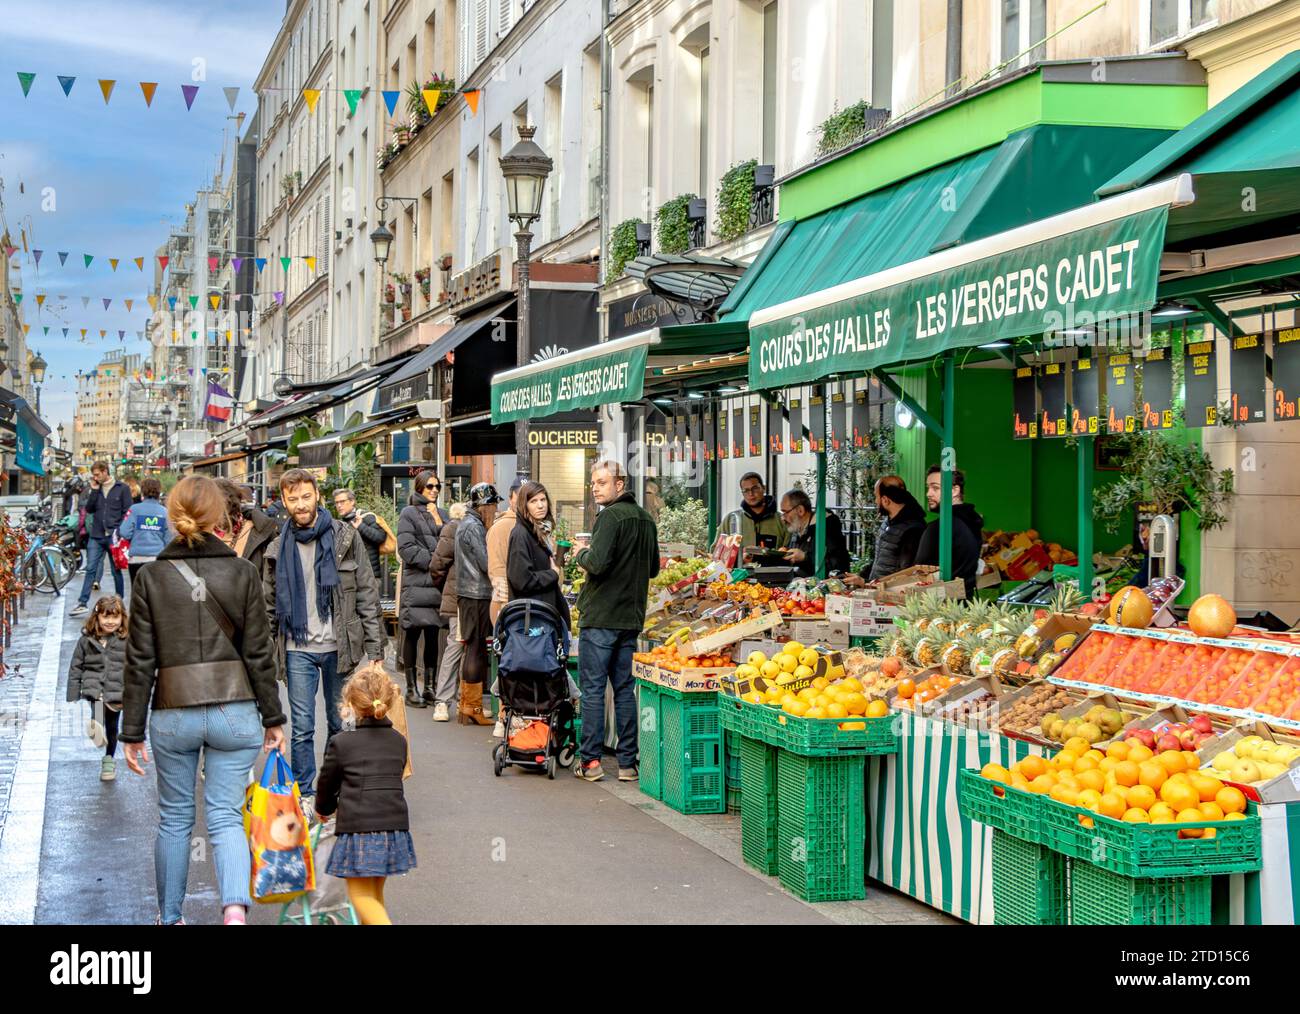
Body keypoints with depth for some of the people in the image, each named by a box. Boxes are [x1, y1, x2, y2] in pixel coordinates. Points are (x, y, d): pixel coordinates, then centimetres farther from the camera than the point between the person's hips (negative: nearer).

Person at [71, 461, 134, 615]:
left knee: (116, 570, 6)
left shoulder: (122, 488, -2)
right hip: (97, 536, 4)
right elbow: (89, 509, 5)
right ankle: (82, 603, -1)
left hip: (114, 537, -4)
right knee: (90, 569, 0)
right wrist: (94, 490, -3)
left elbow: (127, 512, -4)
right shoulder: (96, 488, 12)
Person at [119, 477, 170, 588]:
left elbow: (125, 533, -7)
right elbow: (169, 539, 4)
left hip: (137, 558, -1)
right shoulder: (165, 512, 2)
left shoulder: (135, 509, -3)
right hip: (158, 558, 1)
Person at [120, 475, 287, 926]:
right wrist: (272, 718, 9)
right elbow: (259, 653, 1)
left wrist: (133, 732, 5)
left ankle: (170, 918, 29)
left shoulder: (150, 577, -2)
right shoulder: (242, 572, -2)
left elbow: (140, 661, -1)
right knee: (225, 816, 4)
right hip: (235, 711, 0)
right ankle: (235, 907, -18)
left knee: (175, 819, 16)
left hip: (173, 714, 0)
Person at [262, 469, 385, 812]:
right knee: (302, 727, 0)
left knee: (340, 723, 9)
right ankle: (304, 794, 10)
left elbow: (367, 595, -1)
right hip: (298, 649, 1)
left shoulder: (344, 537, -1)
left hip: (339, 647, -1)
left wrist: (374, 649, -5)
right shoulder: (279, 548, 5)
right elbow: (270, 606, 11)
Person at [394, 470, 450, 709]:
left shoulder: (441, 514, 18)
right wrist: (432, 562, -12)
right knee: (413, 635, -2)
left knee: (433, 636, 7)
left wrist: (439, 522, -3)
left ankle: (430, 687, 12)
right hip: (416, 583, -5)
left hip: (437, 583, 5)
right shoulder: (409, 514, 0)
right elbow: (406, 548, -9)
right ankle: (411, 688, 4)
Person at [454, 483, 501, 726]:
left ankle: (468, 704, 19)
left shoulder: (466, 524, 18)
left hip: (469, 594, 10)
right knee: (477, 650, -5)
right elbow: (487, 564, -18)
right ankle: (472, 708, -1)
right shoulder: (474, 527, -14)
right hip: (477, 596, -10)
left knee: (473, 649, 14)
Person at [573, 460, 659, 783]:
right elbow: (653, 568, 19)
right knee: (625, 688, 10)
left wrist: (581, 554, -2)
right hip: (632, 617, 7)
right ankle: (628, 762, 10)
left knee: (592, 687, -1)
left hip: (600, 616, -7)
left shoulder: (611, 516, -13)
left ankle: (590, 760, 1)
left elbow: (597, 563, -21)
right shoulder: (646, 519, 11)